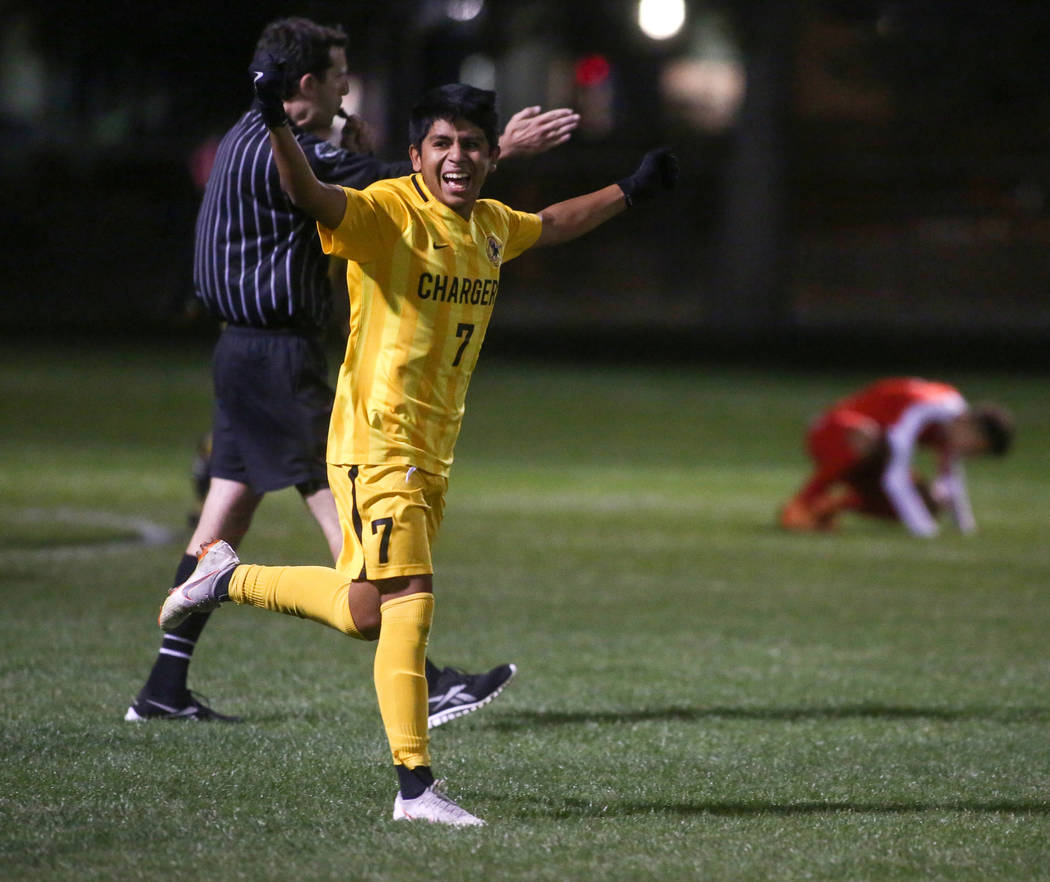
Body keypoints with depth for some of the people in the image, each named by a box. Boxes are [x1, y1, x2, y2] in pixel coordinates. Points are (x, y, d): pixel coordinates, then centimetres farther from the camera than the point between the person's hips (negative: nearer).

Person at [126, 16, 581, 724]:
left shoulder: (251, 139, 15)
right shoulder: (280, 153, -18)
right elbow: (397, 185, -23)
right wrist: (504, 151, -20)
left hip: (249, 352, 11)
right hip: (279, 355, -11)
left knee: (227, 518, 11)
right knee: (347, 510, -11)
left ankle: (164, 689, 13)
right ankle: (424, 685, -12)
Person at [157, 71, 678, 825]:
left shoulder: (491, 225, 11)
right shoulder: (387, 212, -13)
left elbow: (550, 225, 33)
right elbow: (310, 195, -32)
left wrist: (631, 192, 39)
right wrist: (277, 123, -49)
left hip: (433, 453, 8)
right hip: (377, 444, -8)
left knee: (365, 614, 14)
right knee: (409, 603, -14)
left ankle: (228, 577, 36)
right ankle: (415, 786, -9)